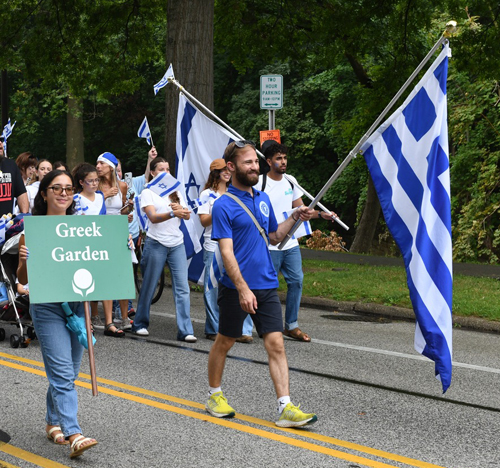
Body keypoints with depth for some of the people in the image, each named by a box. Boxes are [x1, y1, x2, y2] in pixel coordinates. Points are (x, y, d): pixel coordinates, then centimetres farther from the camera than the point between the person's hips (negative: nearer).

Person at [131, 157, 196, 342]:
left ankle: (185, 330, -8)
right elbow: (153, 217, -15)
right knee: (149, 286, 4)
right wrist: (172, 213, -32)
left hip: (177, 244, 4)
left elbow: (187, 216, 5)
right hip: (156, 244, -4)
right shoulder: (148, 193, 1)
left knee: (182, 287, -5)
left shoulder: (175, 193, 16)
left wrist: (181, 209, -18)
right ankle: (140, 324, 20)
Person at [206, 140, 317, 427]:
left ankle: (286, 408, -7)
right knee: (225, 342, 10)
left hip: (267, 286, 5)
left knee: (276, 344, -4)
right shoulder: (223, 205, -10)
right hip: (235, 288, -5)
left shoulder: (263, 199, 11)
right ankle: (215, 395, 29)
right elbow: (227, 252, -16)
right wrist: (243, 288, -24)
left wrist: (295, 219, 6)